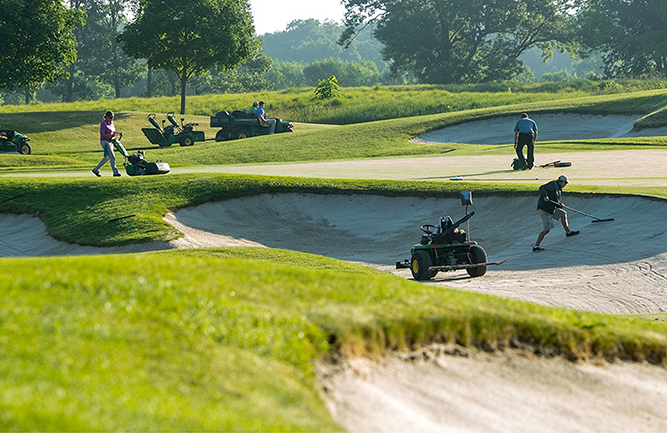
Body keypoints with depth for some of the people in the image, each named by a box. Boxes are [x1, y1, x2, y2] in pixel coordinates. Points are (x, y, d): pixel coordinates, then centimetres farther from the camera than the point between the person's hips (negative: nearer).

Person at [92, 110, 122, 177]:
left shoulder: (111, 123, 10)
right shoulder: (103, 124, -16)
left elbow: (113, 132, 19)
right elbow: (102, 135, -20)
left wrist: (118, 133, 1)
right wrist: (110, 135, -30)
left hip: (110, 141, 9)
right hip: (105, 142, -9)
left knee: (107, 157, 17)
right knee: (112, 157, -10)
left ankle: (96, 169, 26)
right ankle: (115, 172, -6)